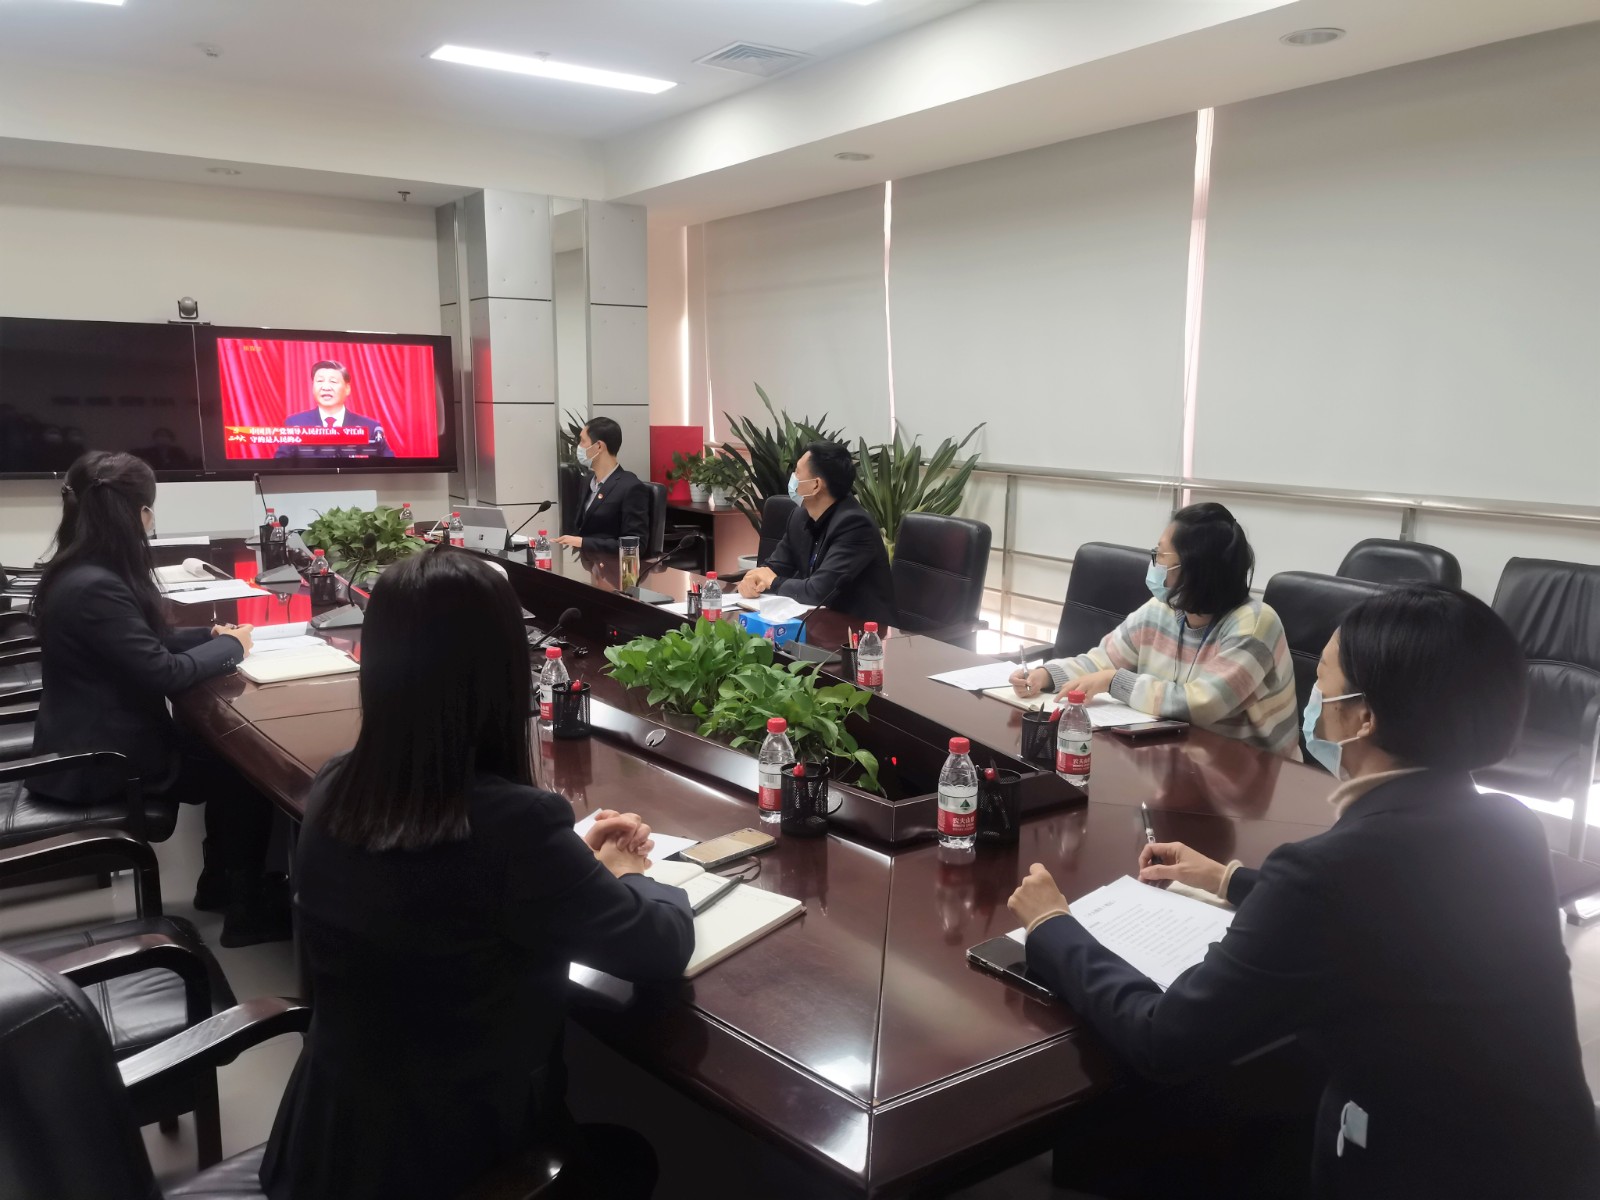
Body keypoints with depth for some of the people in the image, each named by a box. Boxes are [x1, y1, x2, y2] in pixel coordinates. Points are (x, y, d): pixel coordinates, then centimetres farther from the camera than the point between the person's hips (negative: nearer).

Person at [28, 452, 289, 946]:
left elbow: (142, 642, 15)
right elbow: (161, 673, -25)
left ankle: (220, 884, 18)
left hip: (93, 739, 9)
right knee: (249, 770, -3)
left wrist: (210, 636, 2)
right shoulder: (96, 587, -27)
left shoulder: (79, 572, 5)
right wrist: (230, 646, -9)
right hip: (98, 760, -9)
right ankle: (248, 909, 9)